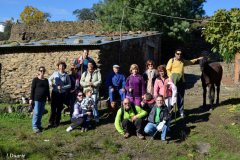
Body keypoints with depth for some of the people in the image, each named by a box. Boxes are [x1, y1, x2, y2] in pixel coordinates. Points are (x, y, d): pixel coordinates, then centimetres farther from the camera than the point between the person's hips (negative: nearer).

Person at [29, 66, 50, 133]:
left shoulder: (46, 80, 14)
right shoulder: (35, 80, -1)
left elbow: (47, 90, 18)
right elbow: (32, 89, -3)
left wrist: (49, 99, 17)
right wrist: (31, 99, -8)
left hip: (43, 99, 5)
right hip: (37, 99, -5)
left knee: (41, 113, 8)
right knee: (36, 113, -5)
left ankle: (39, 125, 17)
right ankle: (35, 126, 2)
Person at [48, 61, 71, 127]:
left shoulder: (66, 75, -2)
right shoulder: (55, 73, 3)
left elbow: (69, 85, -2)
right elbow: (49, 79, 18)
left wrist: (62, 87, -16)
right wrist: (51, 83, -3)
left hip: (62, 93, 0)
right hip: (55, 92, 1)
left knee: (59, 107, 8)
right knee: (53, 107, -2)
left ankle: (57, 121, 20)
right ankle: (51, 121, 7)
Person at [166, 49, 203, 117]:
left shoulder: (183, 61, 18)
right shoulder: (171, 60, 1)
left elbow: (190, 62, 37)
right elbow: (167, 70, -5)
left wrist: (197, 59, 37)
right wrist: (171, 76, -18)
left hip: (182, 81, 5)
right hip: (174, 81, -5)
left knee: (181, 97, 7)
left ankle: (181, 111, 15)